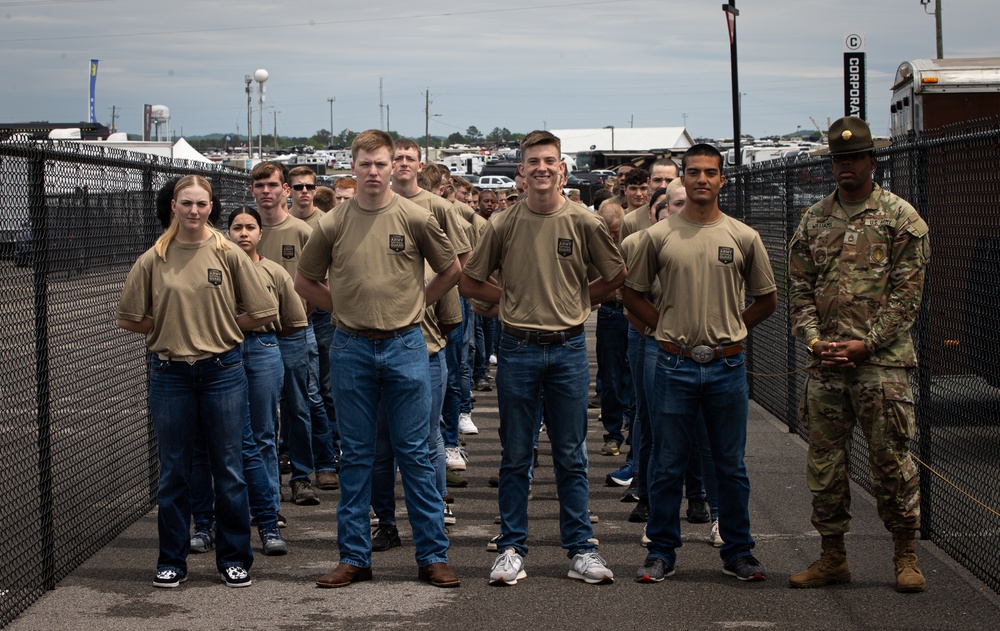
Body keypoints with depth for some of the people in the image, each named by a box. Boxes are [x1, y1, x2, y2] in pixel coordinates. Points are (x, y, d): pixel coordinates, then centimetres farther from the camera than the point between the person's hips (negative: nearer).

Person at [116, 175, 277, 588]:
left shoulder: (229, 255, 1)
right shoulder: (153, 260, 2)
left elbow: (263, 314, 3)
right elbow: (129, 318, 6)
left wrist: (219, 326, 3)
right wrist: (172, 329, 3)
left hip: (222, 371, -1)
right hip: (170, 374, 1)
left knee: (229, 469, 4)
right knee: (173, 472, 7)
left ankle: (234, 559, 15)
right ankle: (172, 561, 17)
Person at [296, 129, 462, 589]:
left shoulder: (415, 218, -1)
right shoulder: (333, 223, 1)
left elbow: (451, 270, 10)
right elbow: (304, 281, 12)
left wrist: (415, 304, 5)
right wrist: (344, 309, 5)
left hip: (405, 347, -1)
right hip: (351, 348, 1)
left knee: (414, 453, 3)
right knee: (356, 456, 8)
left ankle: (433, 555, 9)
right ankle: (354, 557, 14)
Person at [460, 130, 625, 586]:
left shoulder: (584, 223, 0)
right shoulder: (503, 224, 0)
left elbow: (616, 275, 13)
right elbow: (468, 282, 7)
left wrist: (578, 301, 6)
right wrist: (513, 300, 1)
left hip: (569, 348, 0)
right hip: (518, 348, 0)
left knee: (571, 455, 6)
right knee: (516, 456, 6)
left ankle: (580, 549, 13)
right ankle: (512, 549, 13)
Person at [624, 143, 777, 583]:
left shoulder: (744, 238, 3)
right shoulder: (658, 236, 1)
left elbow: (766, 300, 13)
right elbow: (633, 293, 10)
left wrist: (730, 329, 4)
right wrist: (666, 328, 1)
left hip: (727, 365, 1)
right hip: (674, 365, -1)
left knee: (731, 465, 8)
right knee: (667, 465, 5)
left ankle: (738, 551, 19)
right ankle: (661, 552, 15)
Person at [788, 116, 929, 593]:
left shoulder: (900, 218, 1)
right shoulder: (813, 221, 12)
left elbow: (906, 294, -4)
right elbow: (799, 290, 12)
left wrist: (865, 343, -12)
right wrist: (815, 340, -4)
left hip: (881, 362, -4)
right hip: (825, 364, 4)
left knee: (891, 459, -1)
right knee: (824, 461, 7)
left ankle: (905, 555, 11)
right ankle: (832, 557, 17)